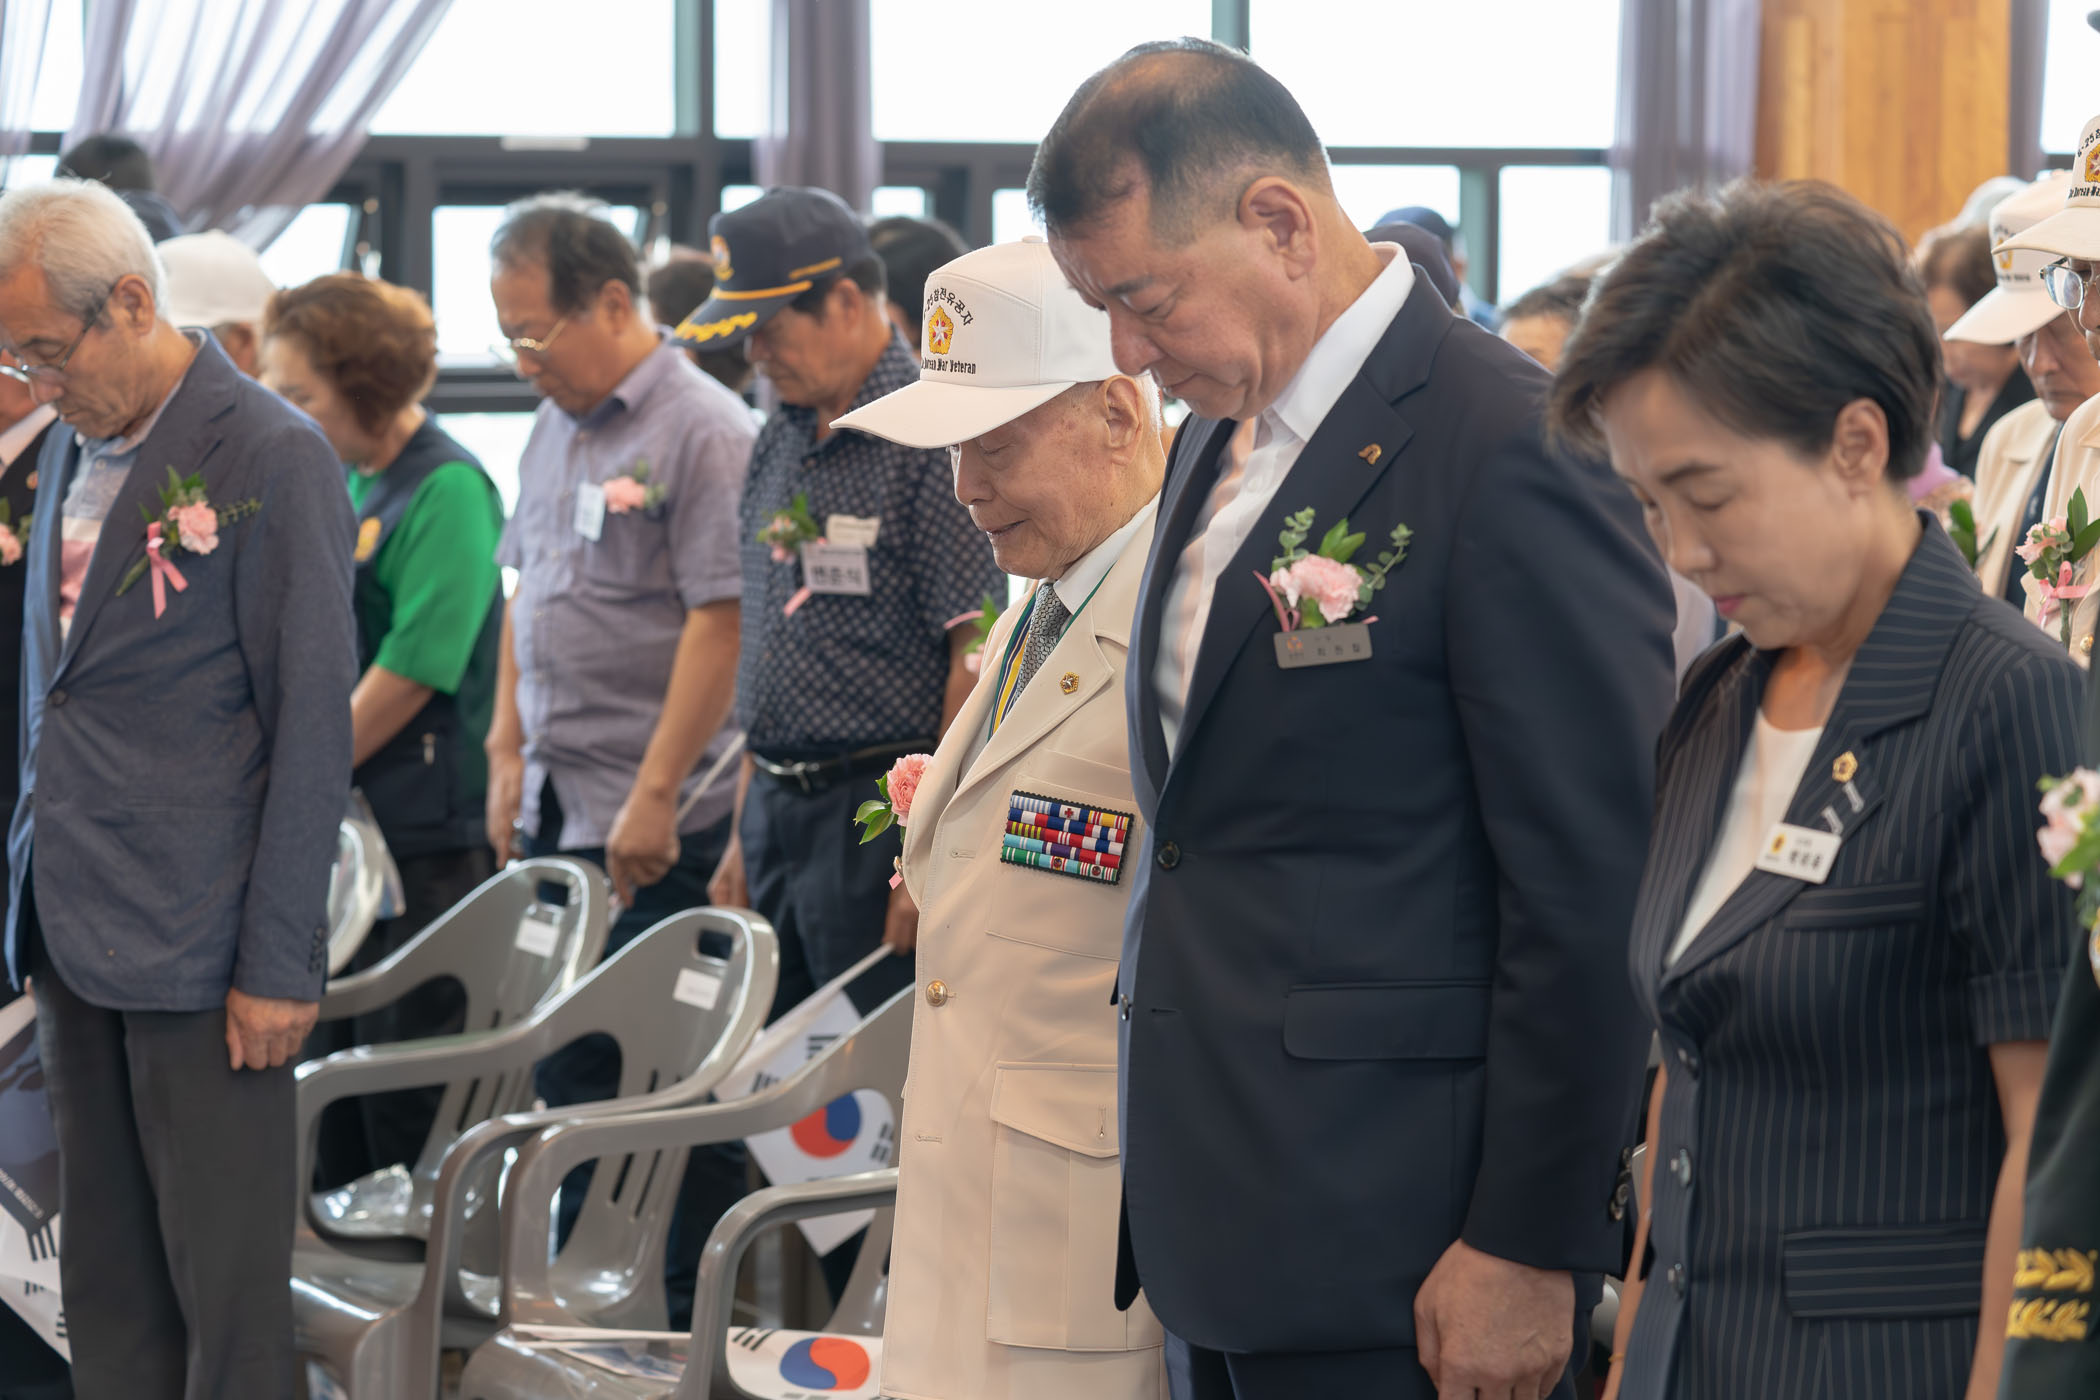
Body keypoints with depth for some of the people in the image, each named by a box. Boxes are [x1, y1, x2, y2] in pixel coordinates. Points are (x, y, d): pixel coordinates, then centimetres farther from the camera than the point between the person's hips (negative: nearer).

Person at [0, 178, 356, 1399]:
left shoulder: (270, 460, -10)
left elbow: (314, 724, -12)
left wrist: (278, 964, -14)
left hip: (197, 944, -7)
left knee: (227, 1289, -3)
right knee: (109, 1290, 10)